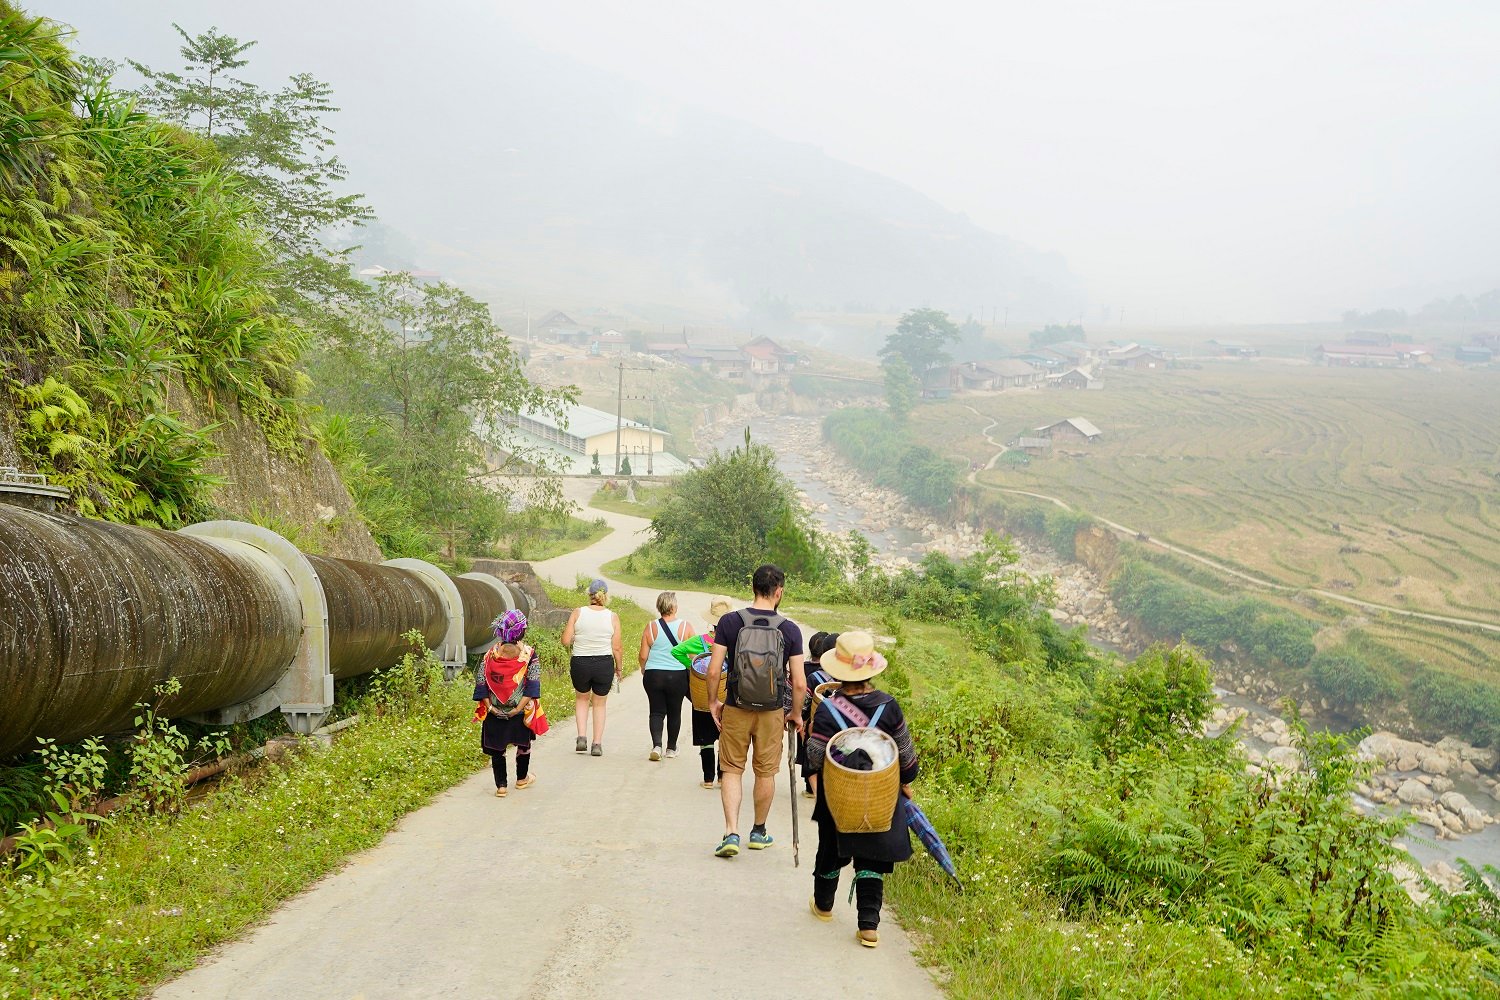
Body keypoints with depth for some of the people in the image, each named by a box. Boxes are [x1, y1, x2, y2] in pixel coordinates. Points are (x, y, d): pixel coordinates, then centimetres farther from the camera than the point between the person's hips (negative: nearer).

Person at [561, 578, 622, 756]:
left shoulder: (578, 613, -5)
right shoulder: (613, 617, -5)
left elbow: (566, 641, -6)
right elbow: (616, 648, -4)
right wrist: (618, 668, 10)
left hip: (580, 663, 0)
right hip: (604, 664, 0)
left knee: (582, 698, 25)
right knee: (599, 703, 18)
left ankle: (581, 737, 11)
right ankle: (597, 744, 15)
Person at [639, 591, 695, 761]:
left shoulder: (651, 628, -4)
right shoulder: (686, 627, -6)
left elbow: (643, 656, -1)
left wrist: (643, 670, 18)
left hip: (653, 676, 0)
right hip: (678, 676, 0)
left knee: (657, 711, 7)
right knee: (674, 712, 15)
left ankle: (656, 745, -11)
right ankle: (671, 748, 25)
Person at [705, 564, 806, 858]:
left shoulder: (729, 622, -7)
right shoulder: (790, 630, -7)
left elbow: (713, 671, -8)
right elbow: (799, 683, -7)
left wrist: (712, 702, 7)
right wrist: (796, 714, 9)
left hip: (735, 709, 0)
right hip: (772, 712, 0)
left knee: (732, 770, 9)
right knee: (765, 772, 14)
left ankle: (731, 833, -2)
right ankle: (759, 832, 29)